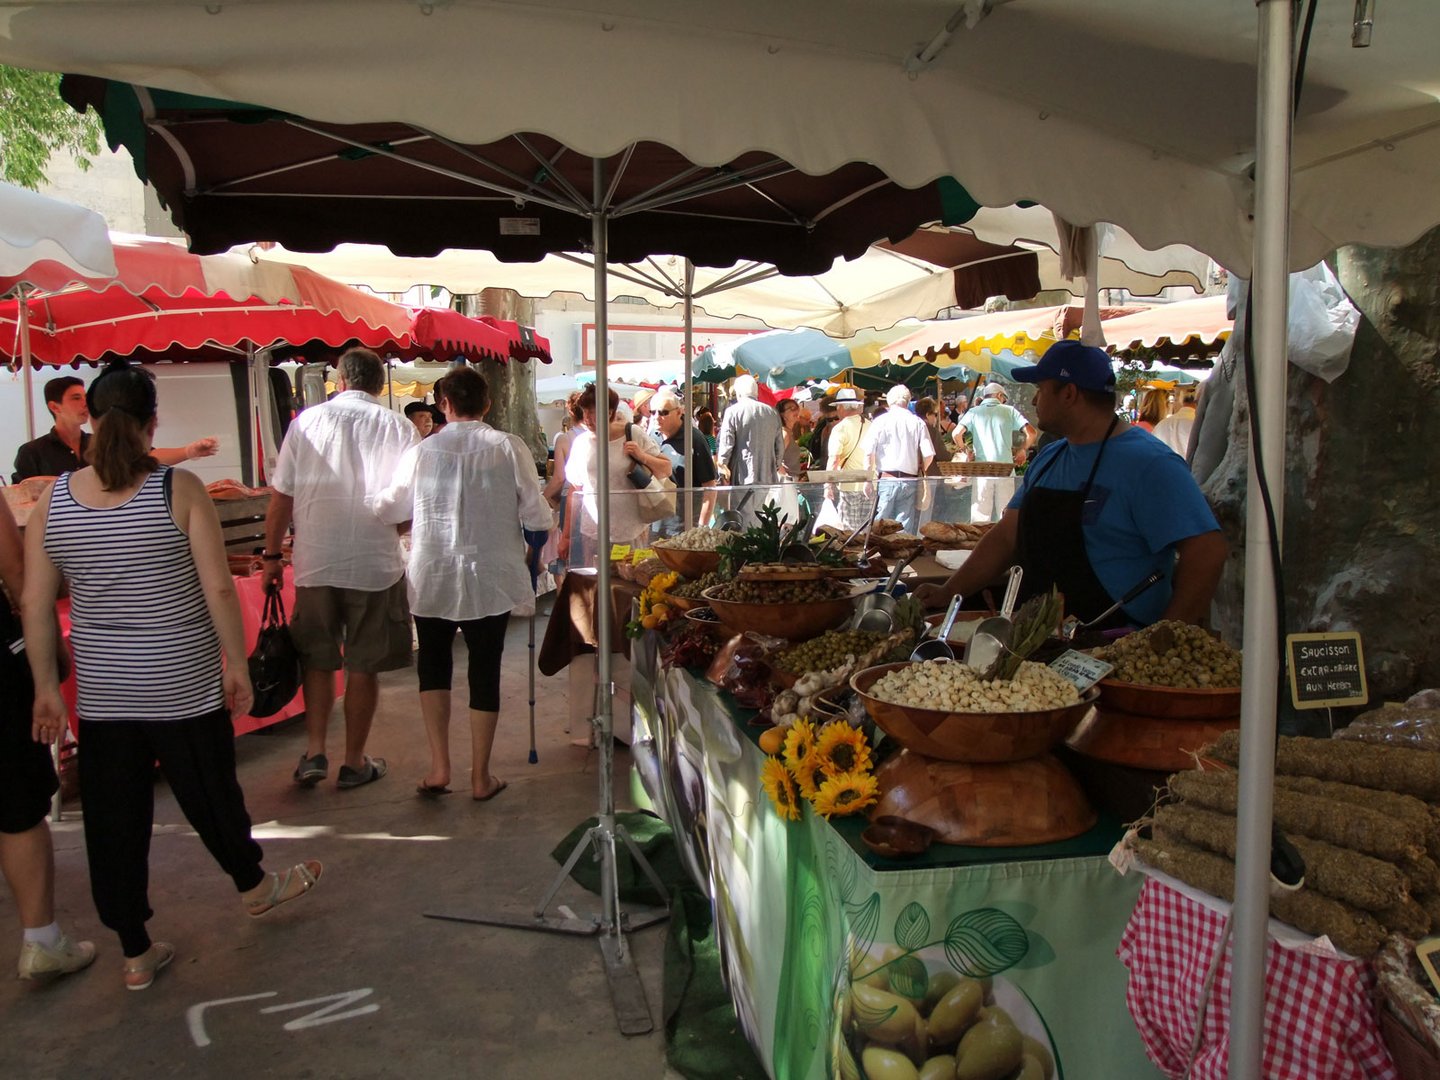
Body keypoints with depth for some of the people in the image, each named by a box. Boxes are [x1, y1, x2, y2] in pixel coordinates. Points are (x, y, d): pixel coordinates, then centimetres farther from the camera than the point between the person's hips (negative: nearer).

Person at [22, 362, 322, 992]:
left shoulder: (52, 500, -2)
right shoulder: (179, 489, -13)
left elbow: (35, 604, 1)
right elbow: (219, 590, -13)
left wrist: (46, 686, 9)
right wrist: (238, 666, -3)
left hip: (102, 692, 3)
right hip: (184, 685, -3)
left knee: (114, 820, 12)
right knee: (209, 792, 16)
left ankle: (136, 954, 25)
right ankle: (254, 887, 40)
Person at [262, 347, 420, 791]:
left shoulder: (307, 421, 0)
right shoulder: (398, 428, -4)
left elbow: (281, 496, 2)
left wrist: (272, 555, 12)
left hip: (314, 563, 2)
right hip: (375, 563, -1)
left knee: (317, 659, 18)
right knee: (363, 666, 9)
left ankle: (314, 753, 17)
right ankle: (354, 762, 18)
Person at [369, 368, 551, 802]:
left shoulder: (421, 452, -6)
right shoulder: (509, 448, -8)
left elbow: (390, 508, 5)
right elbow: (535, 516, -6)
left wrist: (362, 503, 27)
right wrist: (536, 543, 16)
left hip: (432, 578, 1)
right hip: (491, 578, 0)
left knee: (433, 661, 18)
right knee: (485, 670, 9)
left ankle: (439, 766, 12)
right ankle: (481, 775, 17)